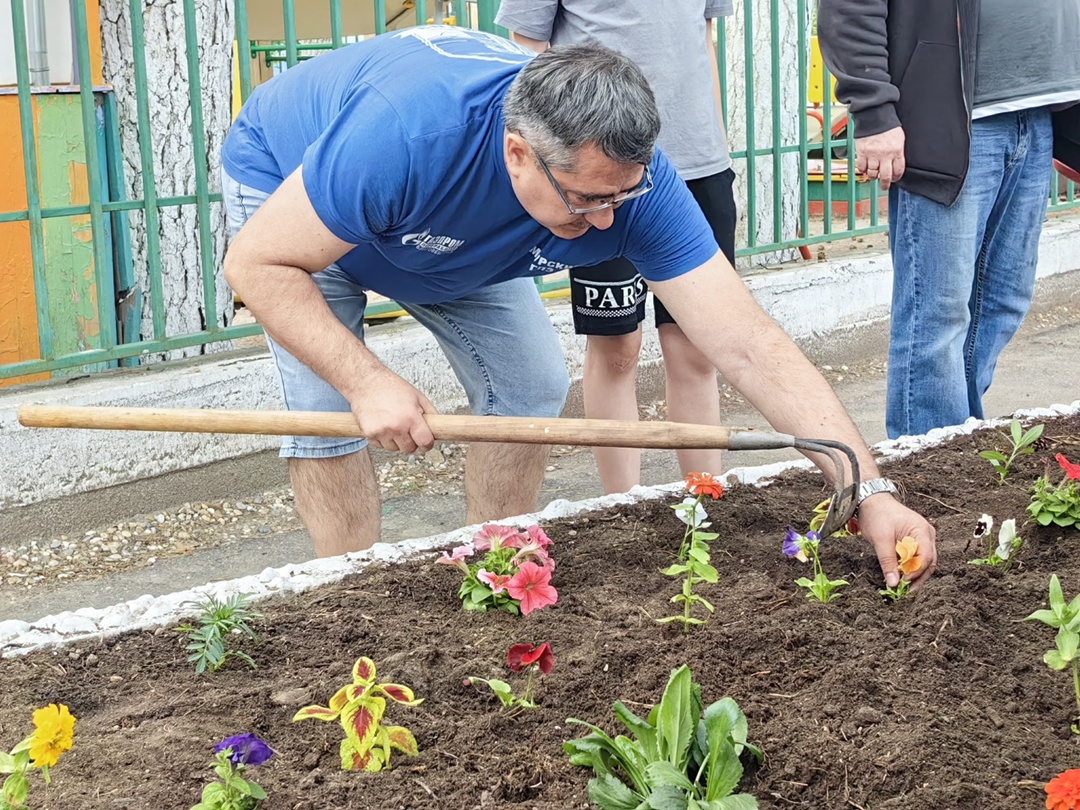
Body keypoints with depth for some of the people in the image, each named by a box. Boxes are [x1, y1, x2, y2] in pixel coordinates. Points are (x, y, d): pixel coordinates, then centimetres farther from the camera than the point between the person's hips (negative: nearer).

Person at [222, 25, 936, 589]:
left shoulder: (628, 176, -32)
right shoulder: (406, 132, -46)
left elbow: (751, 346, -34)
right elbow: (256, 263, -35)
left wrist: (871, 492, -42)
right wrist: (368, 382, -45)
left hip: (449, 238, 4)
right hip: (284, 184, -4)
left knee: (530, 384, -5)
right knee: (327, 409, -20)